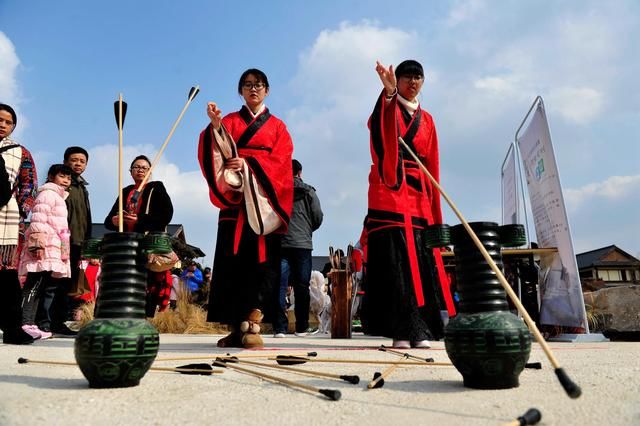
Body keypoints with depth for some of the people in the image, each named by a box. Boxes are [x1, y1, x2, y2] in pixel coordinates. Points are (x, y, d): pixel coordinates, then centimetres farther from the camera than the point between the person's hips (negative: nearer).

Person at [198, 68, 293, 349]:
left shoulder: (277, 126, 18)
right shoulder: (229, 122, 18)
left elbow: (281, 160, 1)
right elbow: (218, 153, -1)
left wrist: (249, 164, -14)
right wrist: (214, 125, -20)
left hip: (265, 199, 0)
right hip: (235, 198, 0)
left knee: (262, 260, -11)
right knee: (233, 260, -5)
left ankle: (253, 325, -13)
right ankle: (235, 328, 0)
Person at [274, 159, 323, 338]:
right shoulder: (308, 192, 5)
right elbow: (318, 217, 3)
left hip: (280, 244, 0)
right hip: (303, 244, 0)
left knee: (280, 285, 0)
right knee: (302, 287, 7)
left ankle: (279, 328, -4)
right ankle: (302, 327, 11)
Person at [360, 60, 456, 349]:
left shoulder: (426, 120, 21)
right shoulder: (388, 108, 7)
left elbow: (431, 165, 19)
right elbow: (381, 130, -20)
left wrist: (435, 211, 13)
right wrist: (389, 92, -39)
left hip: (418, 195, 5)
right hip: (390, 190, -5)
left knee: (422, 260, 0)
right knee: (394, 260, -10)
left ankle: (420, 331, 5)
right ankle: (401, 331, -7)